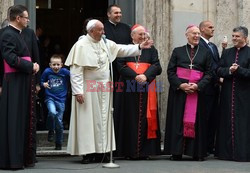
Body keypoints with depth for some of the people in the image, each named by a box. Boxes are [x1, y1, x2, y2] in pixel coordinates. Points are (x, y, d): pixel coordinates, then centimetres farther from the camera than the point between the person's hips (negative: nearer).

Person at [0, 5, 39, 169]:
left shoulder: (17, 34, 17)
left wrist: (33, 66, 6)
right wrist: (31, 67, -14)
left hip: (23, 83, 10)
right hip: (15, 83, -10)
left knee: (23, 119, 11)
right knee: (13, 120, -6)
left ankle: (23, 157, 15)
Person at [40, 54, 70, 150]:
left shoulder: (65, 72, -6)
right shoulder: (47, 71, -4)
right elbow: (41, 81, 9)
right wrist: (44, 84, -12)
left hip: (61, 100, 1)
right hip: (50, 98, -1)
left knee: (59, 122, 4)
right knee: (52, 112, -31)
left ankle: (59, 144, 20)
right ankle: (51, 131, -4)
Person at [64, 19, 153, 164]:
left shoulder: (106, 43, 8)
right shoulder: (81, 46, -11)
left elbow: (122, 49, 7)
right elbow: (75, 70, -14)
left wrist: (140, 47, -5)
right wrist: (78, 91, -19)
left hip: (104, 89, 6)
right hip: (88, 89, -6)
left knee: (102, 119, 8)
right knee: (88, 120, -2)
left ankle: (100, 150, 14)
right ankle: (88, 152, 2)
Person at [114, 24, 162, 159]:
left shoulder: (151, 50, 14)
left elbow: (156, 66, 2)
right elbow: (121, 66, -3)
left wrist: (145, 76, -16)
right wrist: (136, 76, -16)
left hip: (146, 89, 1)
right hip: (128, 90, -1)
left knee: (144, 119, -1)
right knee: (130, 119, -2)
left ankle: (144, 150, 1)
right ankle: (129, 151, 0)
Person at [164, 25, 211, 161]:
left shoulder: (205, 53, 11)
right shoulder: (177, 51, 9)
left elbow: (208, 73, 5)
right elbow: (170, 71, 3)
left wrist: (198, 85, -11)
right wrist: (180, 85, -12)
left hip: (197, 90, 1)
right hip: (178, 90, -1)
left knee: (195, 120, 0)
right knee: (178, 120, -3)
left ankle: (197, 152, 3)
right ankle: (177, 152, -1)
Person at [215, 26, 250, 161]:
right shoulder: (227, 53, 13)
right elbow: (219, 71, 4)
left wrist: (238, 69, -22)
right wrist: (229, 70, -14)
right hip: (228, 94, 4)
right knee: (227, 123, 6)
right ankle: (227, 152, 12)